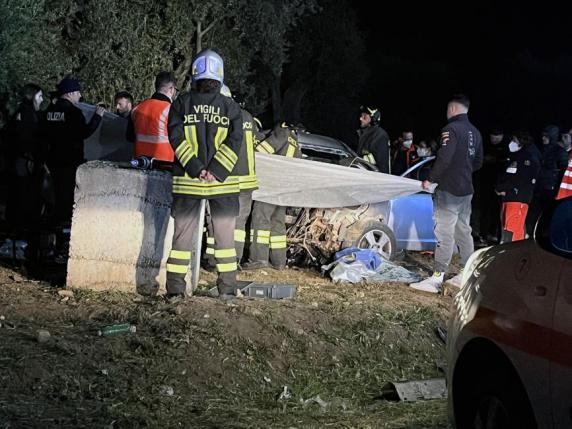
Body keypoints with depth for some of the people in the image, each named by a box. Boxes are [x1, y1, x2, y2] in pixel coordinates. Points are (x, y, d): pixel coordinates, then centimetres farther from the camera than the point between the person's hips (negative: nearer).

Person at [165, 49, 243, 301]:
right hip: (223, 183, 0)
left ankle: (175, 289, 6)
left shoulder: (181, 104, -1)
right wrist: (215, 171, -10)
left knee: (183, 233, 7)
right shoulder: (230, 107, 0)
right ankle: (227, 289, 11)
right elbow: (234, 141, -7)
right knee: (224, 235, 10)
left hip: (186, 181, 0)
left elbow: (177, 138, -7)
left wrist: (196, 169, -9)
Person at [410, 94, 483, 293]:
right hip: (466, 190, 9)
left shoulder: (451, 129, -13)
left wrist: (431, 179, -13)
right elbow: (478, 162, 20)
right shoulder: (475, 132, 13)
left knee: (444, 233, -10)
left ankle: (437, 277, -12)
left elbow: (444, 158, -21)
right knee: (463, 231, 15)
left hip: (448, 190, -9)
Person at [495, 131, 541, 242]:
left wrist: (501, 188, -4)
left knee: (513, 231, -15)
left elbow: (518, 179, -13)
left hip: (519, 199, -9)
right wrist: (501, 188, 2)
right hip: (507, 197, 9)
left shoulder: (529, 159, -6)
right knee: (505, 228, 9)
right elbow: (504, 176, 19)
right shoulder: (513, 156, 20)